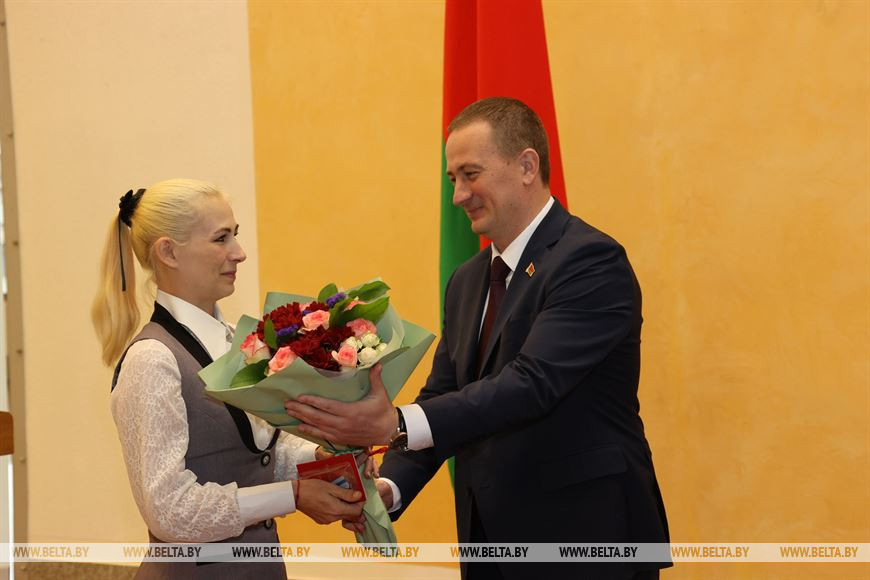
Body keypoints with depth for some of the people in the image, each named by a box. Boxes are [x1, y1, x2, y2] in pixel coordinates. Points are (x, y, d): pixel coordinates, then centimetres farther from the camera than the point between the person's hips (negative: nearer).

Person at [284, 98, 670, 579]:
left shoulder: (591, 261, -15)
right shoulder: (469, 280, 12)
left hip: (585, 536, -7)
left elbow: (532, 382, -26)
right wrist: (390, 487, -9)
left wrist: (397, 425, -34)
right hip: (490, 537, 7)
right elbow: (442, 396, 9)